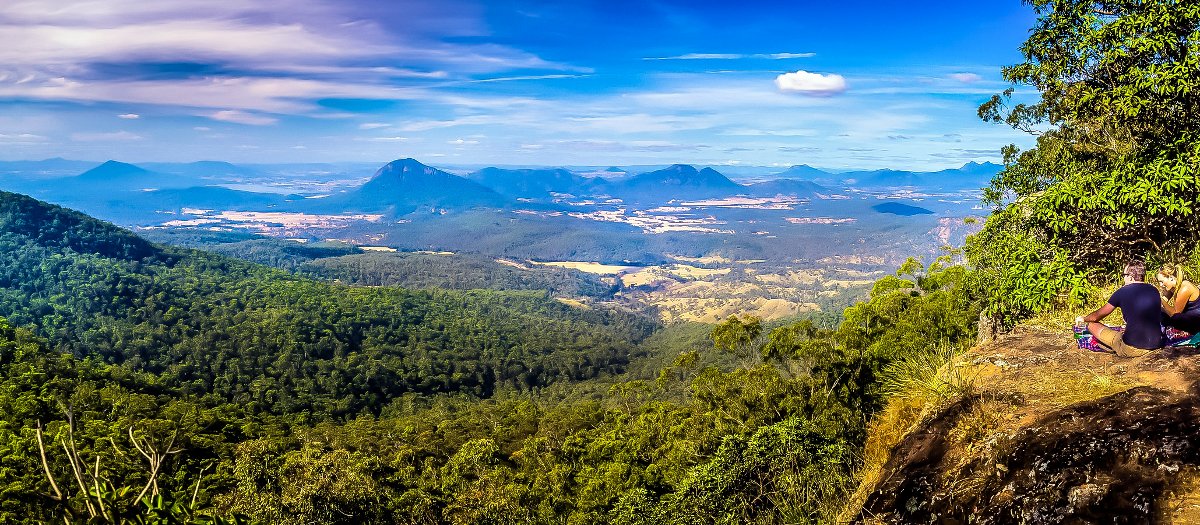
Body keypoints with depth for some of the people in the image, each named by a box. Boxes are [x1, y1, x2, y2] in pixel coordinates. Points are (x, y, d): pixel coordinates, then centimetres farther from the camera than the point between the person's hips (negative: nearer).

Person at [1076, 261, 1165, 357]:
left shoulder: (1122, 292, -8)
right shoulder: (1154, 290, 6)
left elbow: (1096, 316, 4)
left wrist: (1083, 319, 24)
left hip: (1132, 349, -7)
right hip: (1156, 345, 7)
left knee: (1092, 325, 3)